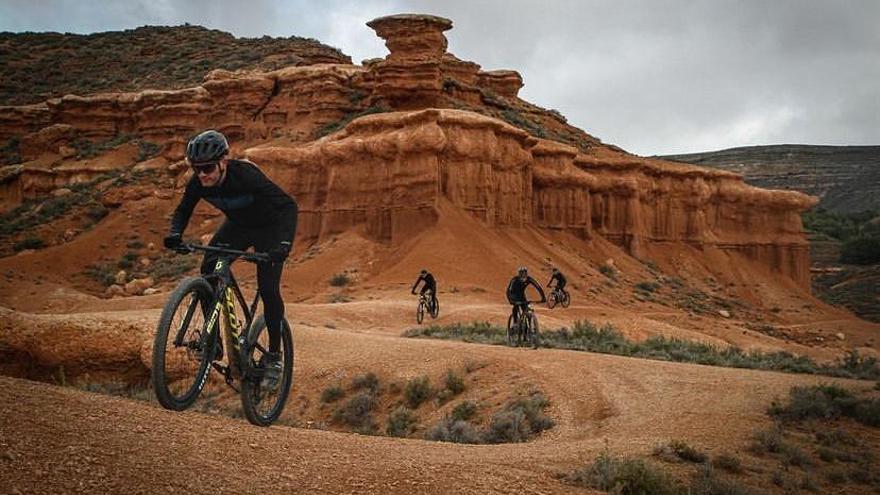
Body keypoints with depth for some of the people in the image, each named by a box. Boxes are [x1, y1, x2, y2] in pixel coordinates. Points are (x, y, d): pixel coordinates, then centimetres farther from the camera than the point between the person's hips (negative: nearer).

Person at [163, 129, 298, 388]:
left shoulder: (246, 175, -37)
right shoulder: (198, 182, -21)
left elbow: (289, 205, -39)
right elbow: (183, 210, -3)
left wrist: (285, 242, -53)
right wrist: (175, 233, -26)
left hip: (269, 228, -5)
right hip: (237, 225, 5)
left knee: (268, 289, -16)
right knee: (209, 271, -16)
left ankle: (274, 356, 0)